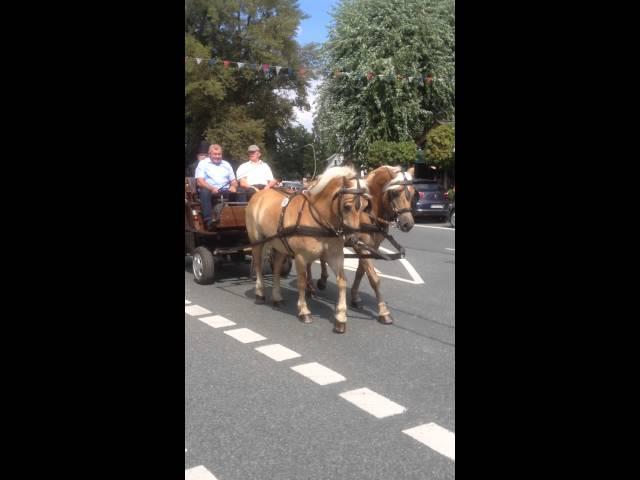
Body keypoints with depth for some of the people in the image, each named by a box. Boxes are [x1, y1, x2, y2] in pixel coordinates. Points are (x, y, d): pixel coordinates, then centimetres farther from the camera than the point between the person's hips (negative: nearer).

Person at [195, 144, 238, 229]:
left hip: (225, 191, 3)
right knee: (204, 192, -38)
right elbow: (200, 181, -5)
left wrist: (233, 187, -7)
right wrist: (212, 188, -23)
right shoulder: (203, 163, 8)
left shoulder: (226, 164, 21)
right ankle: (208, 220, -44)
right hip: (209, 190, -3)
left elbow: (234, 181, 18)